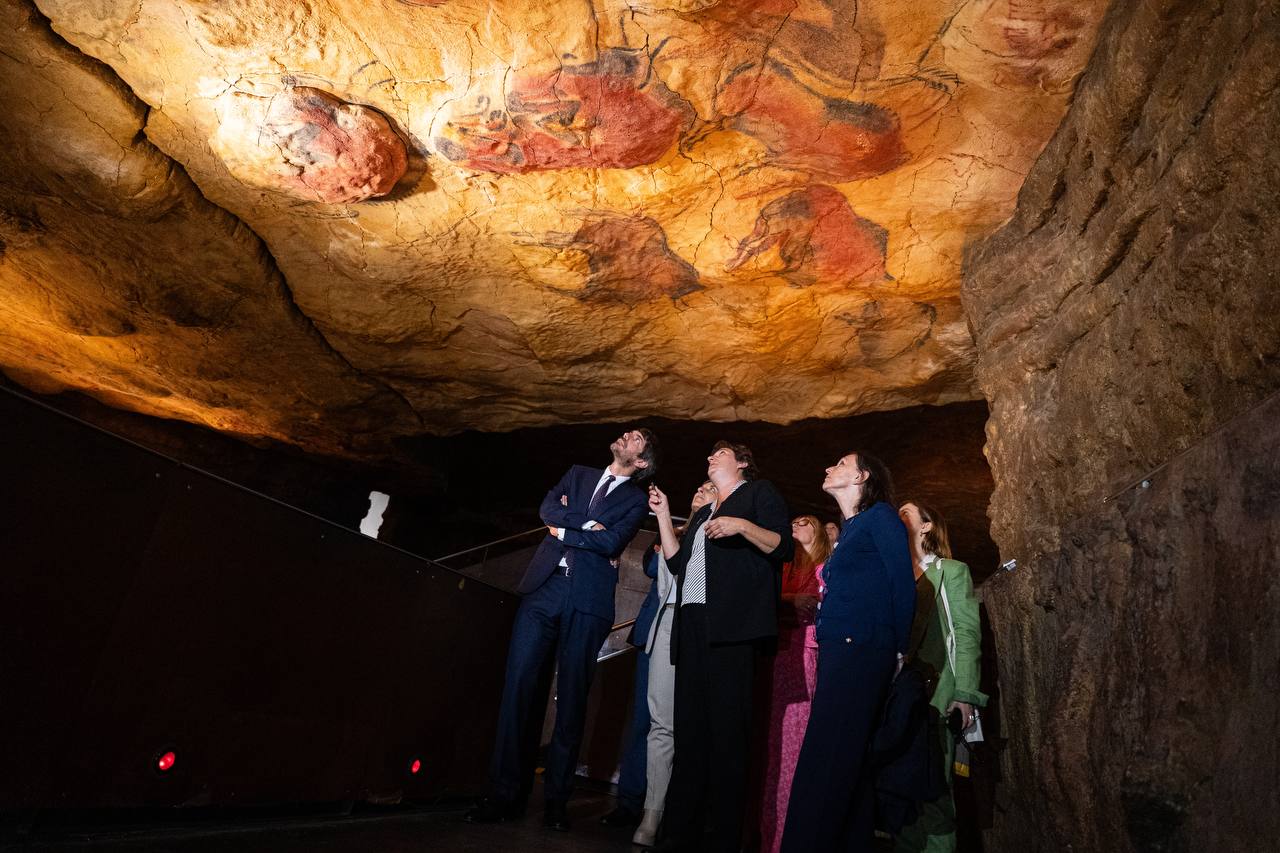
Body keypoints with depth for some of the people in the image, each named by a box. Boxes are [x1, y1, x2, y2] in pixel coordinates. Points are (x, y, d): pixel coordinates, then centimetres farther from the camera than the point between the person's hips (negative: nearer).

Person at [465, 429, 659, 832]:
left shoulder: (636, 500, 10)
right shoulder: (578, 474, 20)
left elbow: (611, 542, -7)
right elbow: (548, 507, 3)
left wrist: (564, 531, -2)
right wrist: (587, 524, -7)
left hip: (589, 601, -2)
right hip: (545, 587, 3)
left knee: (572, 697, 0)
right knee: (517, 684, -5)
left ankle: (557, 800, 11)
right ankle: (505, 794, 3)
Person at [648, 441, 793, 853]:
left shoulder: (759, 493, 9)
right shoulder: (703, 514, 29)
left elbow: (782, 546, -4)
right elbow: (678, 563, 23)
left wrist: (742, 526, -19)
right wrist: (663, 514, 20)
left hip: (731, 624, -7)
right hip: (692, 623, 7)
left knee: (725, 731, -8)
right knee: (689, 730, 6)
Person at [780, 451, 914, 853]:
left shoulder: (881, 515, -3)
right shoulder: (849, 528, 22)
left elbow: (903, 583, -8)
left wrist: (899, 651, -4)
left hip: (860, 651, -9)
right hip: (838, 651, 9)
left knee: (825, 761, -9)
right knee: (849, 763, 11)